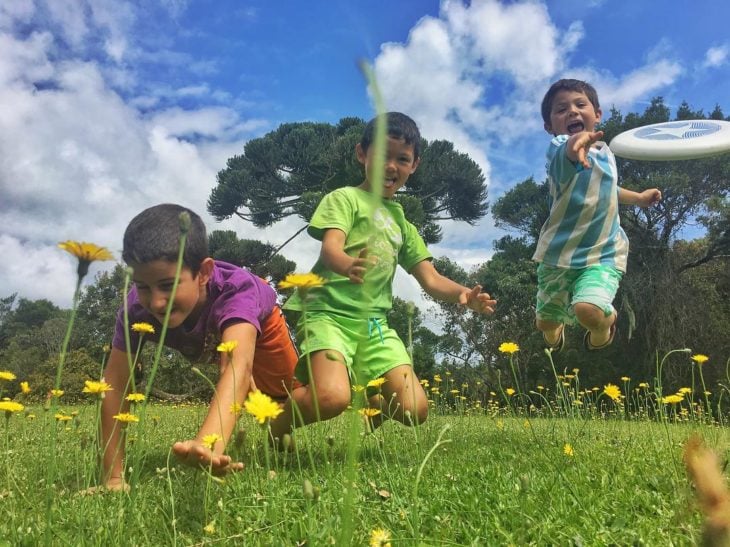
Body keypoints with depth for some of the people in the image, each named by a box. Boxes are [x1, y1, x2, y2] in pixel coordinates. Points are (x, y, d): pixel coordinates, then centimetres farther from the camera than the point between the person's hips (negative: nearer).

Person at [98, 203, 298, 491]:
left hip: (258, 322, -2)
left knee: (288, 394, 10)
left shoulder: (236, 288, -53)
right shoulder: (136, 308, -42)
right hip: (210, 336, 2)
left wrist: (208, 443, -87)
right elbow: (115, 385, -38)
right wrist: (114, 477, -40)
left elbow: (238, 364, -70)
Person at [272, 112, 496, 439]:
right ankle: (275, 429, 3)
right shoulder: (345, 198, 3)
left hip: (374, 323, 6)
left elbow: (430, 279, 15)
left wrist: (462, 294, -7)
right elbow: (330, 247, -16)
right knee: (332, 398, -29)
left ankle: (373, 404, 27)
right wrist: (348, 265, -40)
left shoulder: (402, 221, 21)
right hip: (328, 313, -5)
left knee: (414, 409, -7)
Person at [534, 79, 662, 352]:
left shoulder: (605, 152, 2)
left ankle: (607, 321, 10)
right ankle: (556, 330, 55)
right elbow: (566, 154, -48)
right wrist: (577, 144, -69)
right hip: (558, 254, -2)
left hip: (603, 254, 2)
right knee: (546, 323, 16)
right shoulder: (559, 148, -19)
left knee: (589, 310, -28)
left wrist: (638, 197, 27)